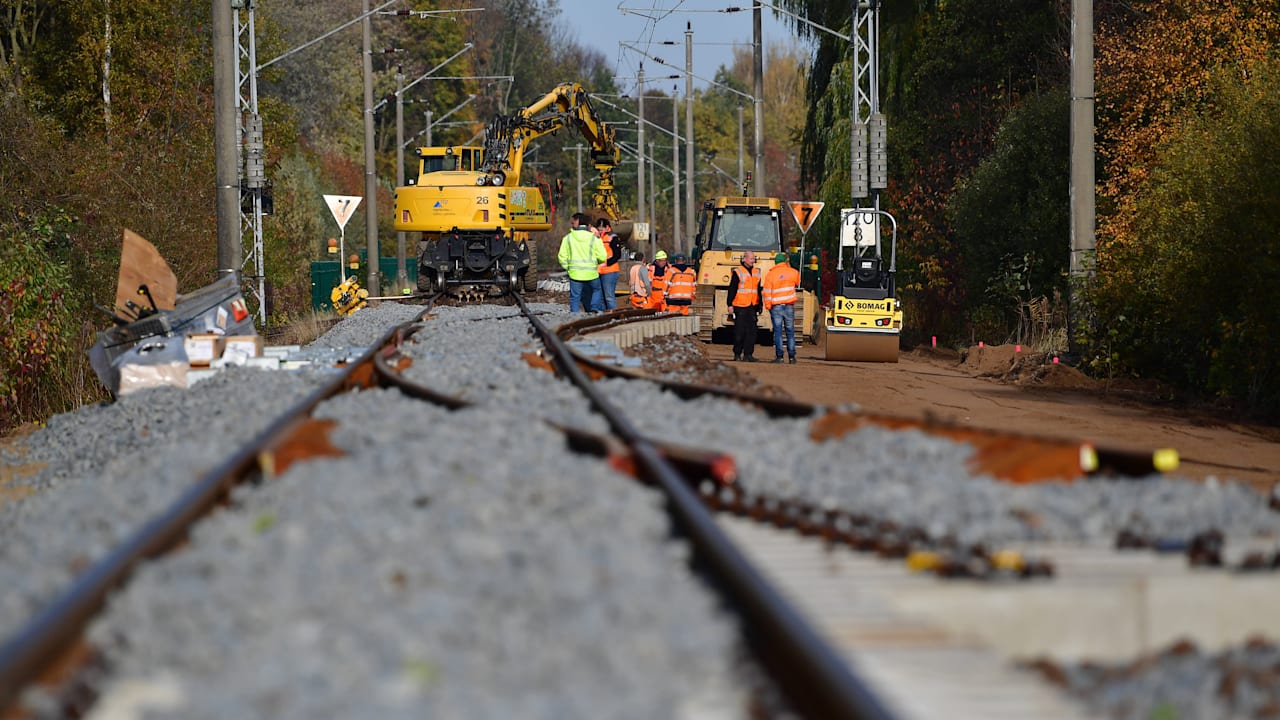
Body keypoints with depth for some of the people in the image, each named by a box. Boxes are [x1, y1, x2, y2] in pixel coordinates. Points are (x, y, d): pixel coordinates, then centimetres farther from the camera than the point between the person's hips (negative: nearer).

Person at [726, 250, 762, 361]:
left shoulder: (756, 273, 15)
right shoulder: (737, 272, -2)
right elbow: (731, 290, -3)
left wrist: (759, 306, 19)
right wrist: (730, 305, -9)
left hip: (752, 307, 5)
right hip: (740, 306, -5)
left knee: (751, 331, -2)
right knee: (739, 331, -2)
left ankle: (748, 354, -1)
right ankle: (737, 354, 7)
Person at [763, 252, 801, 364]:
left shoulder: (770, 275, -4)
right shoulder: (792, 272, 2)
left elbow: (767, 292, -6)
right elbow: (797, 281, 25)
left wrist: (768, 306, 1)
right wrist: (789, 266, 27)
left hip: (776, 306, -2)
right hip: (789, 306, 2)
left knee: (778, 331, -1)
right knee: (790, 331, 8)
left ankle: (779, 356, -6)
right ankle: (791, 356, 7)